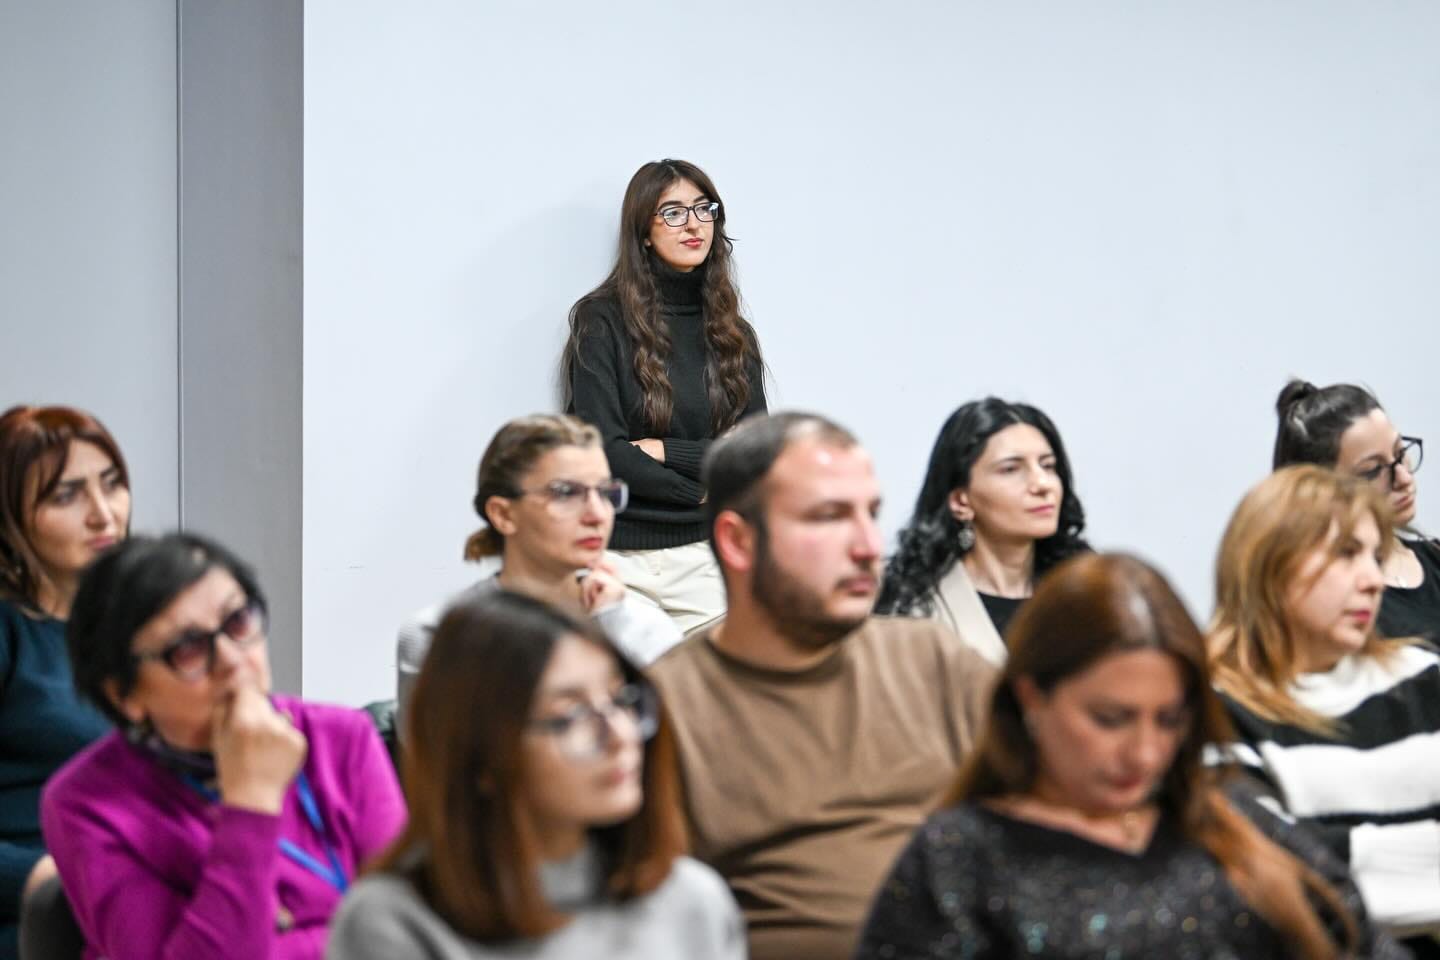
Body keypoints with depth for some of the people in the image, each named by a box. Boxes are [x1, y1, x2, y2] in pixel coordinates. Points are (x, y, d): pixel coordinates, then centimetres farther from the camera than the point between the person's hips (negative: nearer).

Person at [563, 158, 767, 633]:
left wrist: (665, 451, -6)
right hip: (621, 554, -3)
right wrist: (703, 494, -3)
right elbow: (602, 450, -8)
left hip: (707, 558, 3)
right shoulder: (602, 320, 0)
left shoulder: (733, 334, 13)